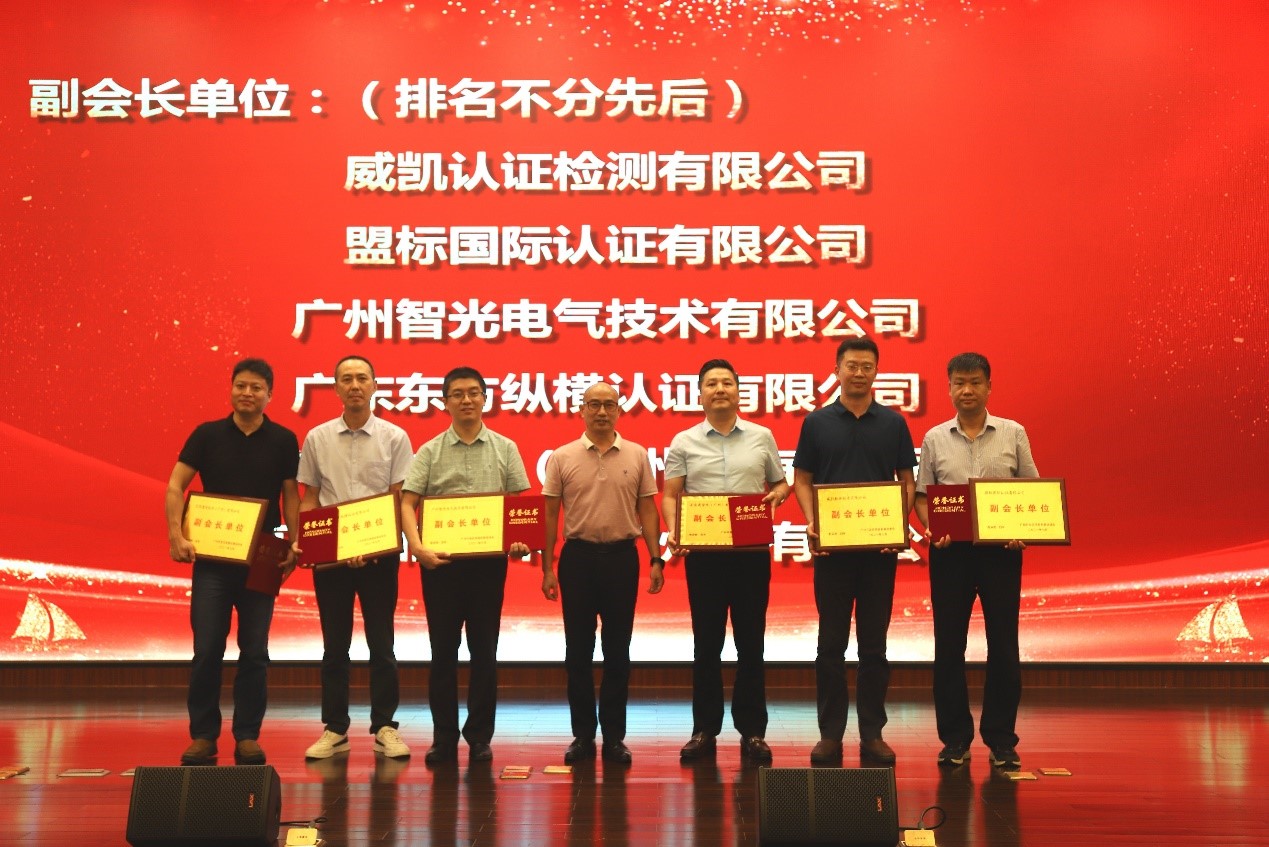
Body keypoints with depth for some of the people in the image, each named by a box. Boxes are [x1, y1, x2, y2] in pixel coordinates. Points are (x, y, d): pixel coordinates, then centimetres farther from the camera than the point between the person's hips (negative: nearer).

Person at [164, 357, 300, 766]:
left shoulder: (283, 440, 3)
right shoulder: (207, 434, 2)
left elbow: (291, 496, 5)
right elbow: (175, 487, 0)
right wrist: (176, 535, -13)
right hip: (211, 557, 0)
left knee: (254, 651, 4)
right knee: (206, 648, 0)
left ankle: (247, 736, 14)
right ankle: (203, 735, 11)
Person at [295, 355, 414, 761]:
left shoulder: (394, 438, 0)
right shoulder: (317, 438, 6)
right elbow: (309, 498, 10)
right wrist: (302, 540, -6)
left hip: (379, 553, -1)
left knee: (381, 644, 4)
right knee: (335, 645, 7)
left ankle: (384, 727, 12)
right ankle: (334, 729, 15)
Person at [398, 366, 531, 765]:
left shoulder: (505, 449, 7)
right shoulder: (430, 452, 4)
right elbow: (407, 503, -2)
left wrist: (519, 540, -13)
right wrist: (417, 547, -18)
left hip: (489, 558, 0)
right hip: (440, 560, 0)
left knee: (484, 651, 6)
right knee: (443, 650, 5)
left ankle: (480, 736, 16)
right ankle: (444, 738, 15)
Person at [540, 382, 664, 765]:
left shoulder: (637, 456, 5)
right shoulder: (562, 457, 3)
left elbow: (647, 510, 7)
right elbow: (550, 514, 3)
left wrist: (656, 559, 0)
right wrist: (547, 568, -1)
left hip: (622, 556, 0)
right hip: (578, 557, 0)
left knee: (618, 650, 6)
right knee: (578, 649, 6)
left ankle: (614, 736, 15)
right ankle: (582, 734, 16)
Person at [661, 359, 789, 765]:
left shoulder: (761, 437, 8)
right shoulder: (684, 443, 5)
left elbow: (780, 483, 14)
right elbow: (670, 495, 4)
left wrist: (777, 495, -9)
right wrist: (673, 532, -14)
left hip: (751, 550, 0)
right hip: (702, 551, 0)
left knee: (750, 642, 4)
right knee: (707, 644, 5)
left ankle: (752, 731, 13)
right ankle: (704, 730, 13)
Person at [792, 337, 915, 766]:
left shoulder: (893, 423, 5)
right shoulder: (817, 422, 4)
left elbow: (907, 481, 6)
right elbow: (802, 480, 5)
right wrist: (811, 522, -12)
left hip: (879, 546, 1)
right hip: (832, 546, 0)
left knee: (874, 645, 6)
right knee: (831, 645, 4)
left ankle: (872, 733, 14)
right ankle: (830, 734, 12)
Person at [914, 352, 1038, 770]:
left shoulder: (1013, 433, 4)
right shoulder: (935, 438, 6)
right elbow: (921, 495, 8)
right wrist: (932, 530, -10)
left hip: (1001, 549, -1)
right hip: (950, 549, 1)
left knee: (1003, 644, 3)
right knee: (948, 645, 4)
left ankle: (1001, 738, 14)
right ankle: (955, 737, 15)